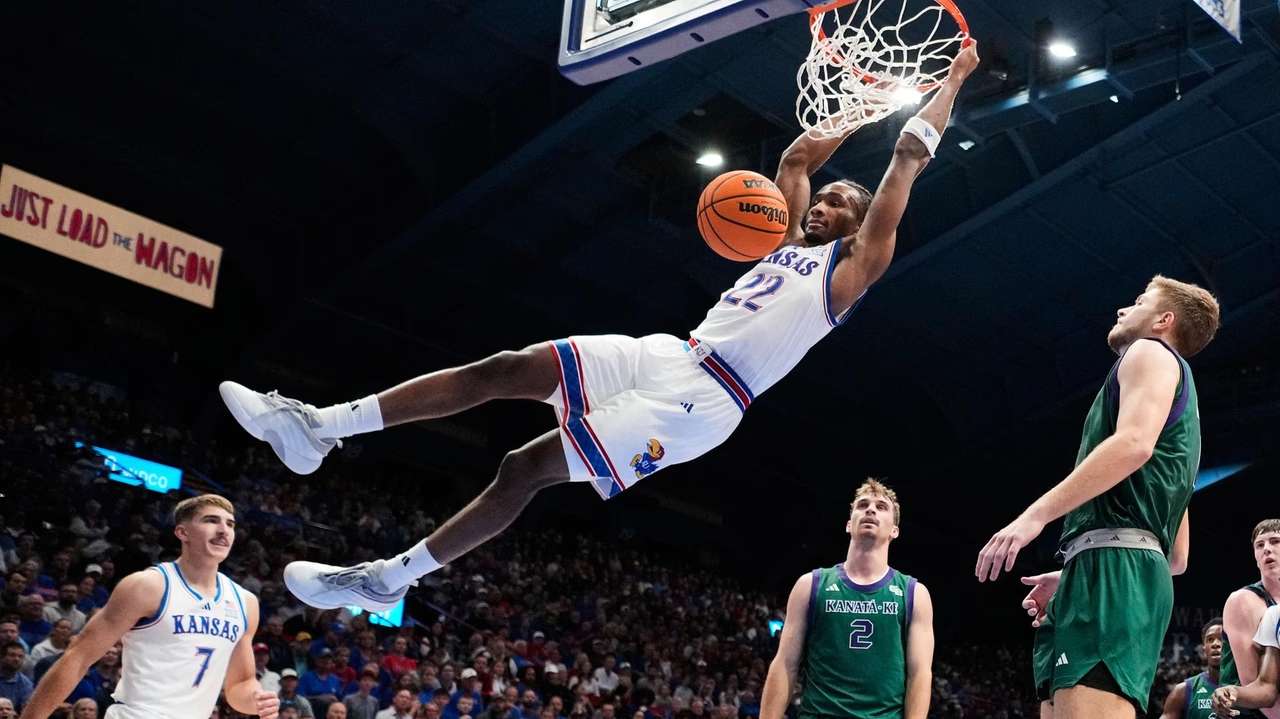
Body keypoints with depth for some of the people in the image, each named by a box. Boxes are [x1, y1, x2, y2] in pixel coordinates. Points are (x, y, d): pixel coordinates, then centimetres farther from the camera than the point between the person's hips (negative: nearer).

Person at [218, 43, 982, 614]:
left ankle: (386, 580, -6)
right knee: (506, 368, -8)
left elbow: (909, 160, 1)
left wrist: (952, 81, 6)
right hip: (669, 356, 8)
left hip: (702, 401, -8)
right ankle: (323, 425, -8)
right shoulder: (791, 241, 23)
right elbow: (795, 160, 30)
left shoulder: (851, 266, 3)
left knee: (525, 468, -17)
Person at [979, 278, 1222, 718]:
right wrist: (1072, 578, 28)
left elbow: (1134, 442, -15)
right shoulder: (1181, 409, 35)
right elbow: (1177, 556, 29)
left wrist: (1036, 515, -20)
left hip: (1114, 562, -10)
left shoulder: (1151, 354, 9)